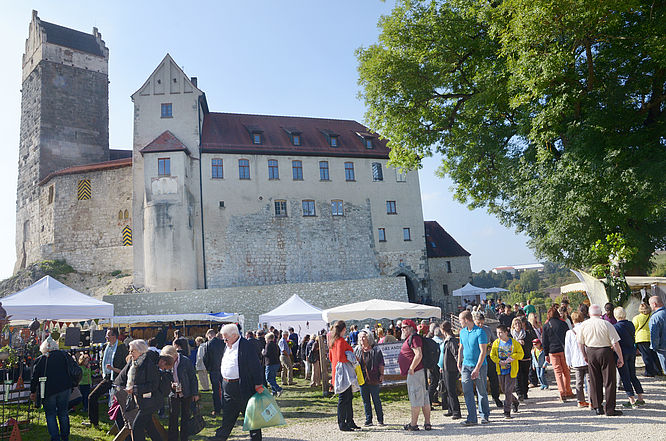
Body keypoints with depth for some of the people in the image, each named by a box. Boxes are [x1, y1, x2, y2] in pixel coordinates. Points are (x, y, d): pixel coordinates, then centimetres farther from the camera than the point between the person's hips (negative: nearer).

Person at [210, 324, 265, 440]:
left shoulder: (247, 346, -16)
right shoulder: (227, 347, 11)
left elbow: (256, 367, -17)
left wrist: (258, 384, -18)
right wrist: (223, 383, 19)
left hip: (244, 387, -7)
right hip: (228, 389, 7)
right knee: (227, 414, 16)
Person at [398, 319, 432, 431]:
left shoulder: (414, 338, -13)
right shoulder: (410, 338, 20)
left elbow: (419, 355, -23)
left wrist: (411, 369, -19)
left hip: (414, 372, -11)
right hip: (420, 372, 11)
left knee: (415, 398, -4)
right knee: (424, 398, 10)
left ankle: (413, 424, 1)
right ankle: (427, 423, 14)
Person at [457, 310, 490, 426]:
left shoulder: (480, 332, -13)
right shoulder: (462, 332, 8)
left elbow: (483, 351, -16)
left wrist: (477, 369, -19)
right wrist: (459, 363, 16)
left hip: (480, 366, -5)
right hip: (466, 366, 5)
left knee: (482, 392, 6)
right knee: (467, 392, -2)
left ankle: (485, 416, 22)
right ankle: (472, 418, 2)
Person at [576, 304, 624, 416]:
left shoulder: (583, 325, 1)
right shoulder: (606, 324, -9)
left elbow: (580, 342, 7)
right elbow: (615, 343, -11)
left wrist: (584, 355, 19)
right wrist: (620, 357, -2)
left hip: (590, 353, 3)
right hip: (605, 352, -3)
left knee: (594, 381, 12)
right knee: (609, 381, 5)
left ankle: (597, 407, 17)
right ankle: (610, 409, 7)